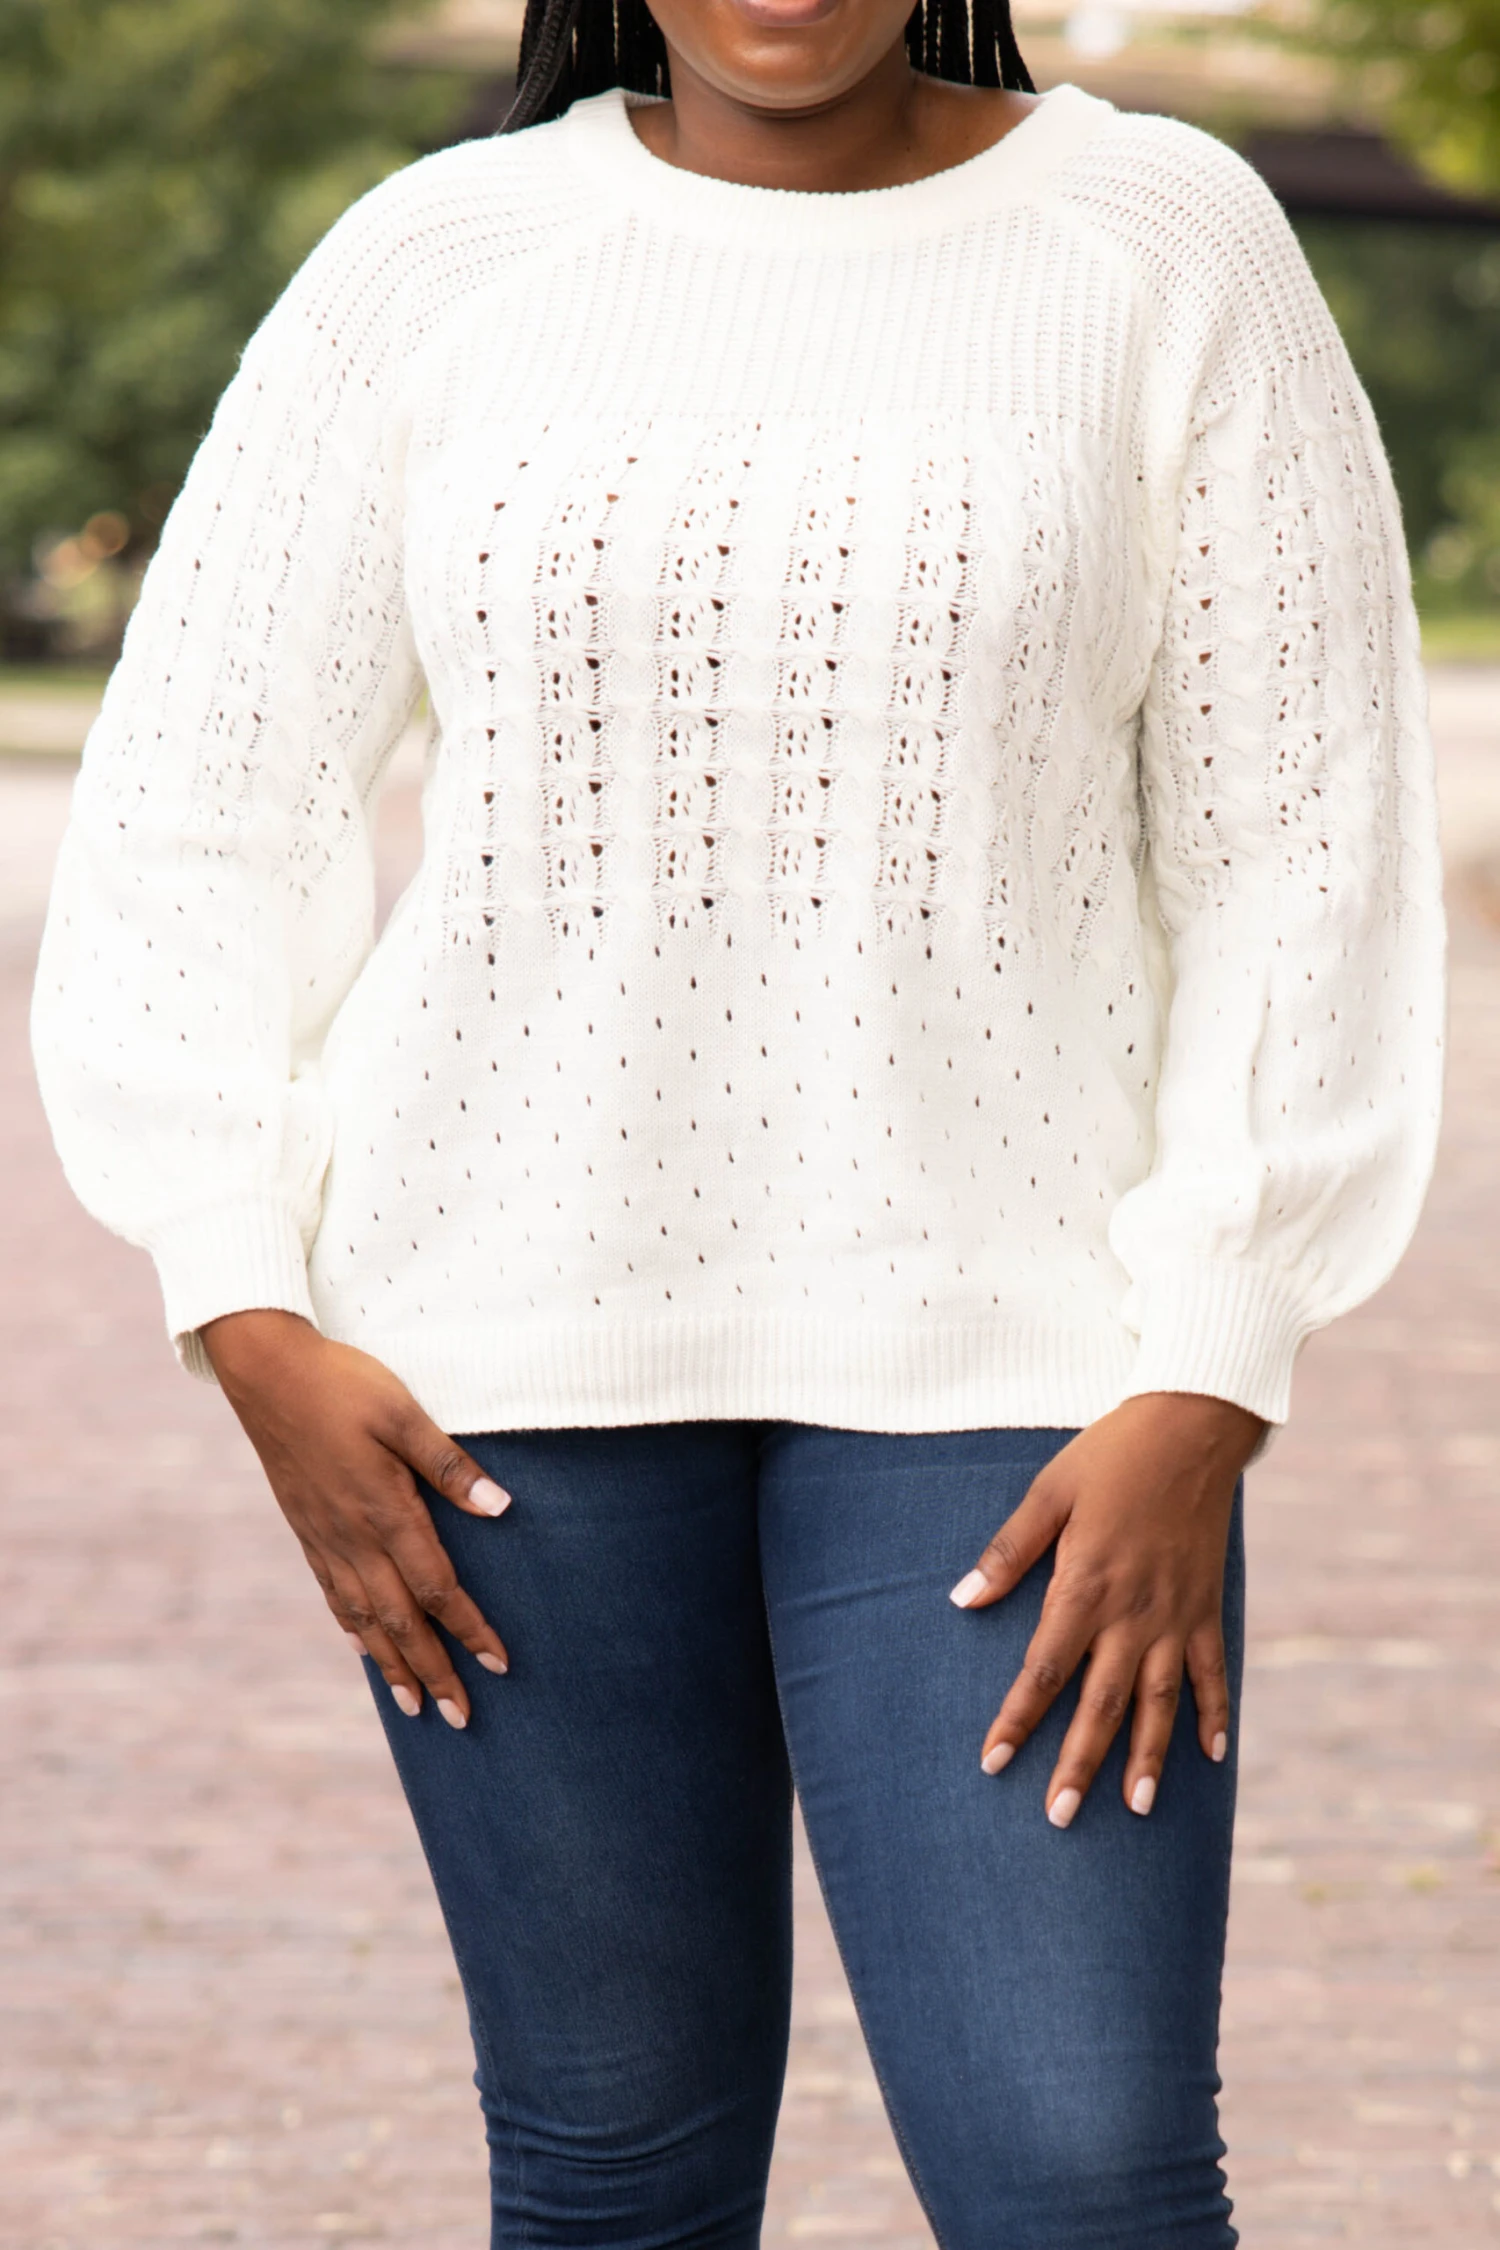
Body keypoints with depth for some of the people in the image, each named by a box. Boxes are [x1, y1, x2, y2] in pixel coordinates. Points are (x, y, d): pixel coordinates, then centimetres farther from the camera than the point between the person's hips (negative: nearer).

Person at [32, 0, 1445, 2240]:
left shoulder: (1167, 248, -3)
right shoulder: (437, 266, 1)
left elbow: (1303, 851, -3)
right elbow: (203, 810, 5)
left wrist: (1198, 1406, -11)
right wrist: (257, 1337, -5)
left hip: (988, 1327, -1)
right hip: (518, 1340, 2)